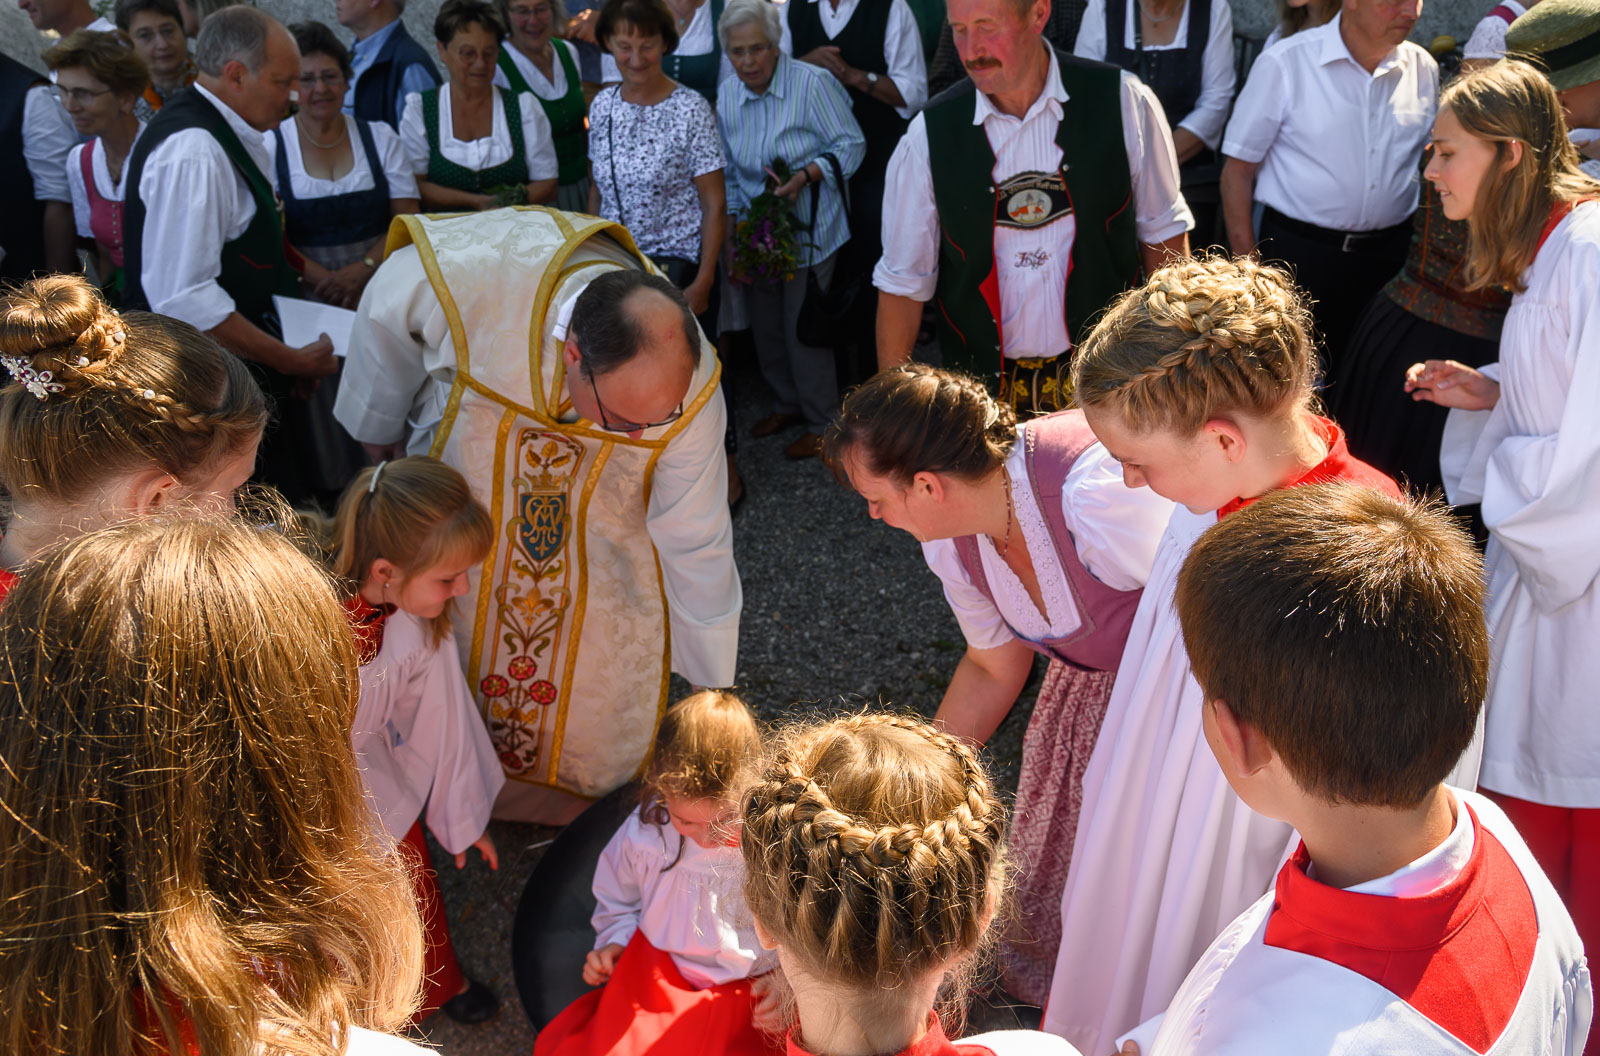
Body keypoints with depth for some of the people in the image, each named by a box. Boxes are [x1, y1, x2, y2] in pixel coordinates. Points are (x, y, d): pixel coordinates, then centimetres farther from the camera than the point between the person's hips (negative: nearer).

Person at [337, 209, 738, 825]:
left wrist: (710, 683, -8)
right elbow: (385, 317, -14)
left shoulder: (687, 390, -35)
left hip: (599, 533, 0)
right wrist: (379, 424, 4)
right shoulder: (462, 279, -40)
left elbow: (697, 547, -21)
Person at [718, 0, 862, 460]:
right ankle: (787, 403, 37)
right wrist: (730, 217, 0)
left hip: (808, 231, -6)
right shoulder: (727, 96, 2)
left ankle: (822, 422, 17)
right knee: (765, 326, 15)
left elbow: (850, 145, -13)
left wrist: (805, 176, -25)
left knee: (804, 330, -1)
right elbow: (729, 169, 11)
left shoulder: (813, 83, -16)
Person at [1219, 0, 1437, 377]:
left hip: (1390, 256, 4)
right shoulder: (1284, 63, -9)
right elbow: (1238, 169, -6)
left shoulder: (1424, 68, 4)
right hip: (1298, 253, -4)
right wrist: (1246, 263, -9)